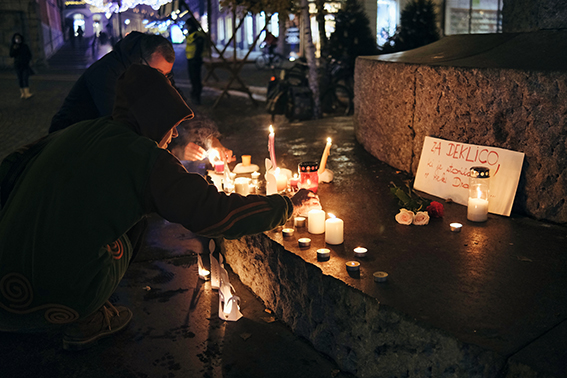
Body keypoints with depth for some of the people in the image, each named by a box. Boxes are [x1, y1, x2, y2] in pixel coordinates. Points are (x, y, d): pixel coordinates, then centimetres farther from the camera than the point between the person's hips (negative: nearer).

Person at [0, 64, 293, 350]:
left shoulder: (70, 134, 9)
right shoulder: (146, 157, -9)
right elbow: (216, 214, -12)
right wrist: (284, 206, 3)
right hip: (62, 305, -5)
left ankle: (89, 319, 27)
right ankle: (87, 323, 21)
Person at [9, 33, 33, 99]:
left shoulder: (25, 46, 4)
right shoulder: (12, 47, 3)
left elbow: (29, 54, 10)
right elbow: (11, 55, -5)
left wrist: (28, 60, -5)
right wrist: (14, 49, -20)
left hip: (25, 65, -1)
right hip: (18, 65, 1)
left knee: (25, 78, -11)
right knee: (20, 79, 3)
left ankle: (27, 93, -20)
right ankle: (22, 93, 9)